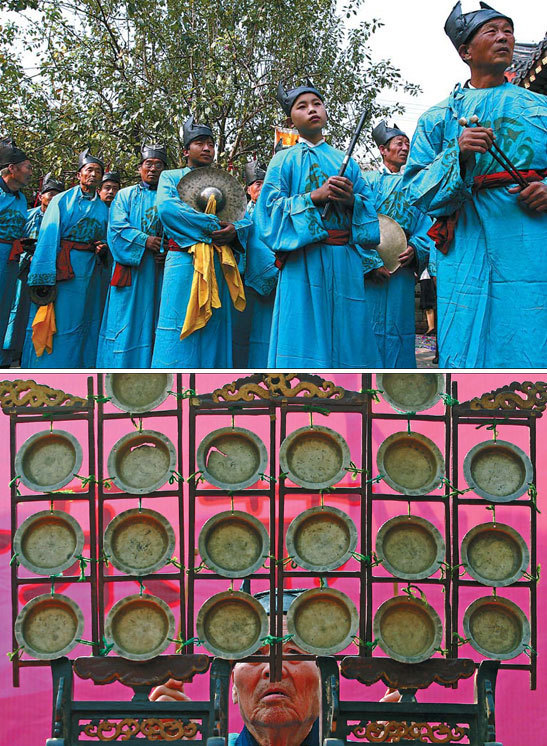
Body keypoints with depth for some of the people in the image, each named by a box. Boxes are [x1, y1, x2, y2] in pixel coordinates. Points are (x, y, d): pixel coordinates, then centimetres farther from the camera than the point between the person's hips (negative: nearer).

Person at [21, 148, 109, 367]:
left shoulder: (102, 208, 15)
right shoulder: (62, 200, 2)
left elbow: (104, 237, 26)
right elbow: (48, 236, -6)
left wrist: (102, 246, -1)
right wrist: (43, 277, -16)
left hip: (88, 272, 4)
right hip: (60, 266, -4)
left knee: (81, 320, 5)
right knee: (55, 318, -6)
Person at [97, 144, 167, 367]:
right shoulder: (126, 195, 12)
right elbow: (117, 227, -2)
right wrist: (145, 240, -15)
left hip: (161, 269, 1)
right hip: (131, 267, -1)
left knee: (156, 321, -1)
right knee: (128, 319, -4)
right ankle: (123, 365, -2)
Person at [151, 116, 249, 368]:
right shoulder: (171, 177, 13)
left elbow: (245, 218, 12)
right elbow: (166, 206, -9)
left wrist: (234, 230, -13)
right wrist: (213, 225, -14)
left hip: (219, 267, 4)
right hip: (184, 263, -4)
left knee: (213, 335, 2)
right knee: (179, 339, -9)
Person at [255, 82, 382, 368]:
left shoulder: (345, 161, 20)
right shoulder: (285, 160, 10)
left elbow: (370, 205, 14)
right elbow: (270, 205, -3)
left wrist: (351, 199, -7)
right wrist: (315, 197, -12)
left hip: (345, 259, 3)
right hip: (304, 257, -3)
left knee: (344, 329, 0)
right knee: (305, 331, -9)